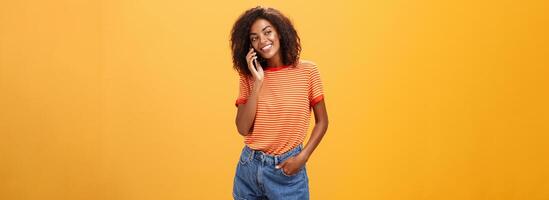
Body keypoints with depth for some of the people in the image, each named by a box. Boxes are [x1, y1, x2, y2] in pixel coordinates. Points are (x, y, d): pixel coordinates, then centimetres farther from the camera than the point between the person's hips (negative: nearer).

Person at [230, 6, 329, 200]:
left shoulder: (307, 71, -6)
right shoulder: (248, 76, 0)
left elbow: (322, 122, 0)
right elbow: (243, 128, -9)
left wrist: (302, 157, -12)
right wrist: (258, 82, -14)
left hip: (287, 170, -2)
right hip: (249, 167, 2)